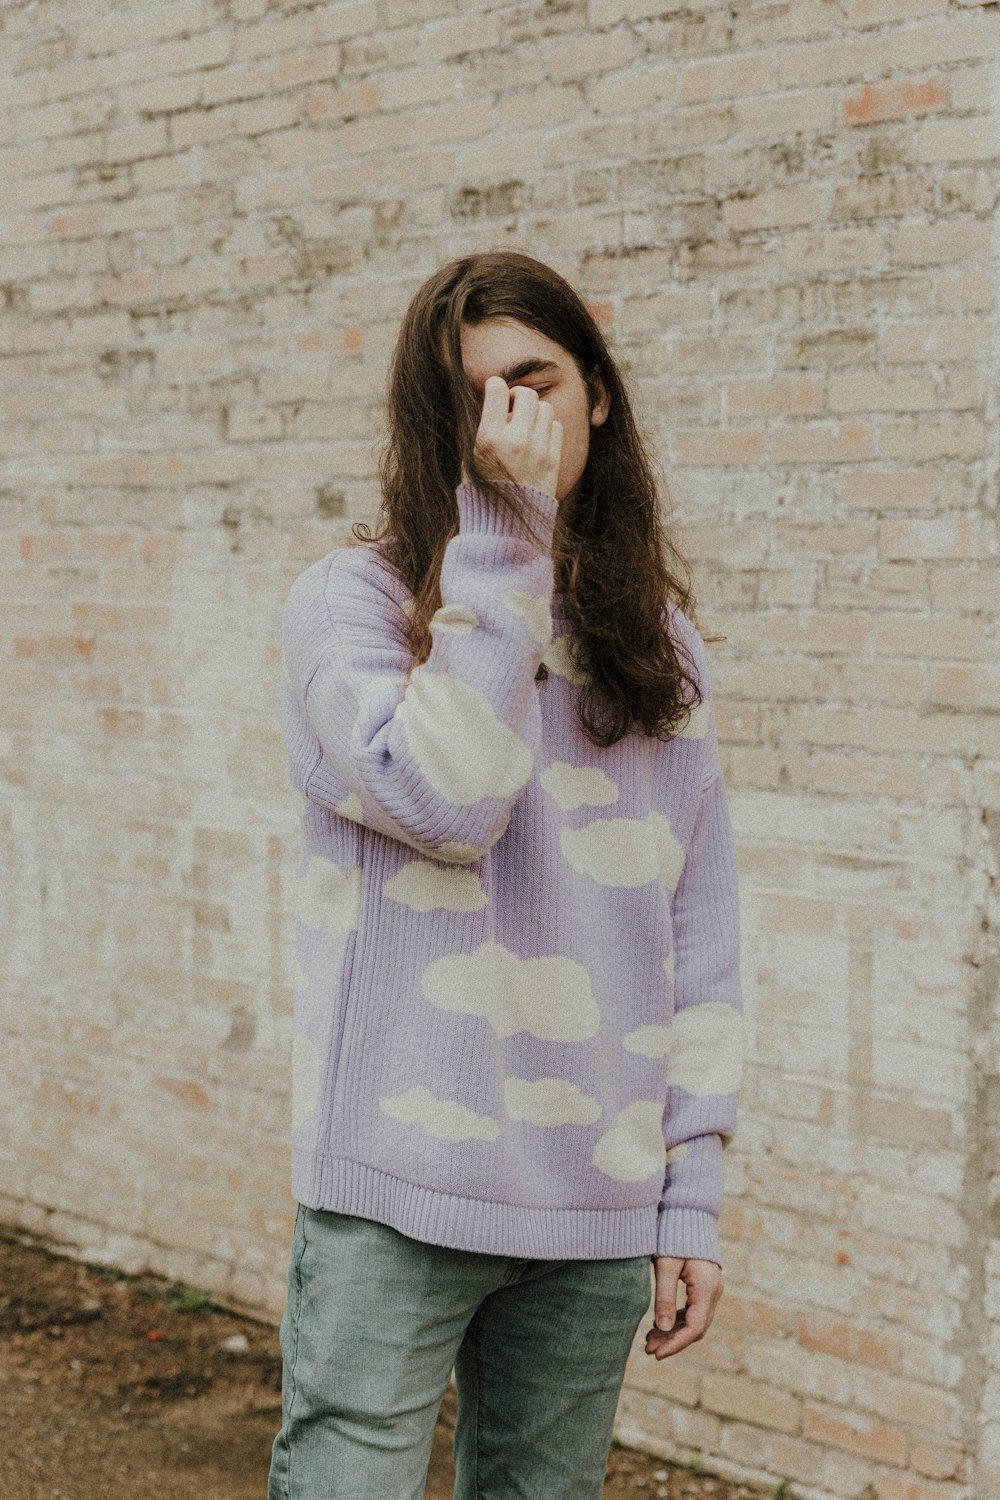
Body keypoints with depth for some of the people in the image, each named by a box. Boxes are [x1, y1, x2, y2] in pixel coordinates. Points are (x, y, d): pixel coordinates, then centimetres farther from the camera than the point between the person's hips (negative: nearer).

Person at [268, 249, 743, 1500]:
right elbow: (443, 800, -20)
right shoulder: (349, 599, -3)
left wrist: (692, 1196, 6)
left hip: (596, 1210, 4)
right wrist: (501, 541, -17)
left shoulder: (655, 641, 10)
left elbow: (700, 929, 10)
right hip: (396, 1190, -4)